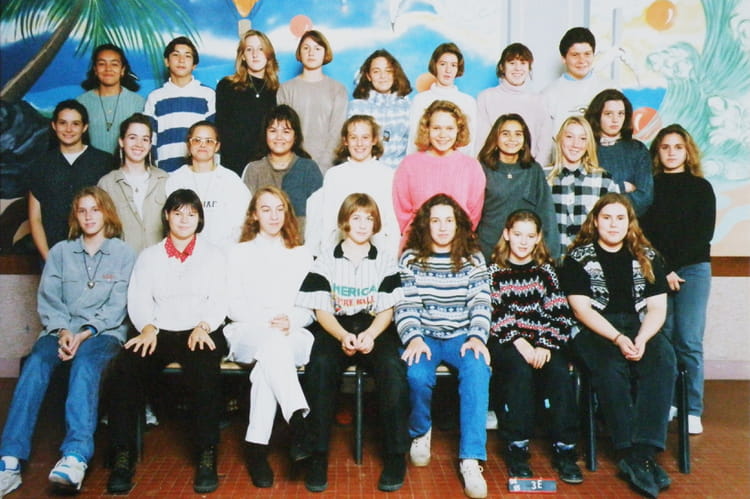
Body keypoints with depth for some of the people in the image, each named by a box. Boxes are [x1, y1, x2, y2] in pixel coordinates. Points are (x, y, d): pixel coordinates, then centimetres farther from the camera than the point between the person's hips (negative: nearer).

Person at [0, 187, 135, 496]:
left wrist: (85, 333, -14)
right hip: (61, 332, 2)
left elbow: (117, 306, 0)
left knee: (84, 364, -35)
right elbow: (47, 300, 8)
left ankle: (75, 456, -49)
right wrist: (63, 331, -11)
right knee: (36, 364, -29)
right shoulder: (60, 252, 17)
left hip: (104, 333, -2)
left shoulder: (123, 254, 10)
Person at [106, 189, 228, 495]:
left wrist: (203, 326, -15)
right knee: (125, 369, -30)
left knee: (205, 371, -36)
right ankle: (123, 456, -21)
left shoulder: (213, 255, 16)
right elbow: (137, 299, 8)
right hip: (158, 332, 2)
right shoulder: (149, 256, 20)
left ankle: (206, 455, -25)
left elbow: (219, 301, 6)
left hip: (201, 333, -1)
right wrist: (147, 327, -13)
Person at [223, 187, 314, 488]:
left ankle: (257, 448, -36)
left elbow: (310, 307, 11)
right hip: (247, 333, -1)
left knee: (267, 363, -36)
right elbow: (234, 306, 6)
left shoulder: (302, 255, 20)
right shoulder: (239, 253, 17)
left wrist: (290, 320, -12)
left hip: (292, 335, 1)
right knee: (271, 339, -38)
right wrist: (267, 322, -13)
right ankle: (300, 423, -47)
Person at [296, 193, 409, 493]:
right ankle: (317, 455, -23)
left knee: (392, 367, -31)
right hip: (334, 330, 0)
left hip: (374, 329, 1)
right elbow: (321, 311, 1)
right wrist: (343, 336, -18)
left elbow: (387, 310, 4)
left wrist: (370, 334, -17)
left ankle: (395, 454, -17)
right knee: (320, 365, -32)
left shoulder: (385, 263, 11)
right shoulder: (326, 261, 8)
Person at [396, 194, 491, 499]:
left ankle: (471, 458, -29)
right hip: (424, 335, -1)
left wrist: (477, 337, -18)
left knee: (477, 370, -33)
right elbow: (406, 306, -4)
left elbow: (481, 304, -1)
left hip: (461, 336, 1)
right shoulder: (411, 259, 5)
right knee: (417, 374, -33)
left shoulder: (473, 259, 9)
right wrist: (413, 338, -21)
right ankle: (420, 433, 1)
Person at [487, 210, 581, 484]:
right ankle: (517, 450, -21)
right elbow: (494, 316, -3)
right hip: (506, 342, -1)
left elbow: (560, 315, 3)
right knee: (520, 369, -32)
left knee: (558, 370, -28)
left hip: (543, 343, 2)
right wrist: (520, 344, -17)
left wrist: (545, 347, -14)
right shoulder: (494, 271, 9)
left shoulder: (546, 271, 14)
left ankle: (564, 451, -20)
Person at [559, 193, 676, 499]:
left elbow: (657, 308, 8)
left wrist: (641, 339, -12)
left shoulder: (647, 257, 15)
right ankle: (630, 453, -30)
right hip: (595, 332, -3)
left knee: (663, 359, -29)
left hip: (641, 329, 3)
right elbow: (582, 309, -4)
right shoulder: (579, 258, 6)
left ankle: (643, 453, -34)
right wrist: (618, 339, -17)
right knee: (610, 366, -34)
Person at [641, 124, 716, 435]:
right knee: (663, 339, -1)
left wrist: (674, 266, -8)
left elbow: (704, 234, 1)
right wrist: (662, 270, -8)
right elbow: (644, 234, 3)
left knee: (688, 341, -5)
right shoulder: (649, 186, 10)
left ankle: (692, 410, 1)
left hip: (693, 269, -1)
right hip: (656, 271, 1)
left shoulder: (701, 187, 10)